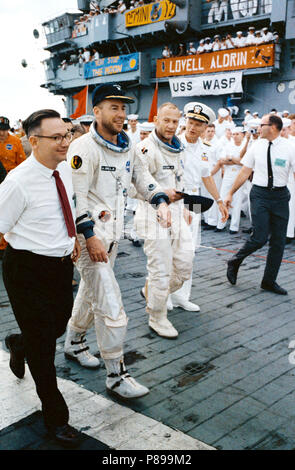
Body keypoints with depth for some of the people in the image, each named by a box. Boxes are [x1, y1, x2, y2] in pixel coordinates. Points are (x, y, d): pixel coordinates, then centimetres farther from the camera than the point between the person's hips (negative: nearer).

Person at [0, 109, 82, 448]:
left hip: (61, 264, 7)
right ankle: (55, 416, 26)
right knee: (42, 343, 5)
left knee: (58, 326, 21)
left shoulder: (64, 169, 1)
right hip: (28, 269, -7)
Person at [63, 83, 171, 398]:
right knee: (110, 305, -8)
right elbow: (76, 196, -20)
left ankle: (73, 343, 46)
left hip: (112, 233, 9)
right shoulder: (84, 147, -16)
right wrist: (90, 236, -23)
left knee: (91, 292, 23)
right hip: (88, 234, -9)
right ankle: (115, 377, 5)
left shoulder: (125, 147, 10)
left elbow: (141, 176, 19)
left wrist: (160, 201, 1)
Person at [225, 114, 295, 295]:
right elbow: (245, 172, 7)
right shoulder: (257, 146, 2)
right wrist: (231, 193, 9)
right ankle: (235, 262, 15)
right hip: (260, 194, -1)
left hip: (280, 195, 1)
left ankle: (269, 281, 20)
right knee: (260, 237, -12)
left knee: (278, 241, 6)